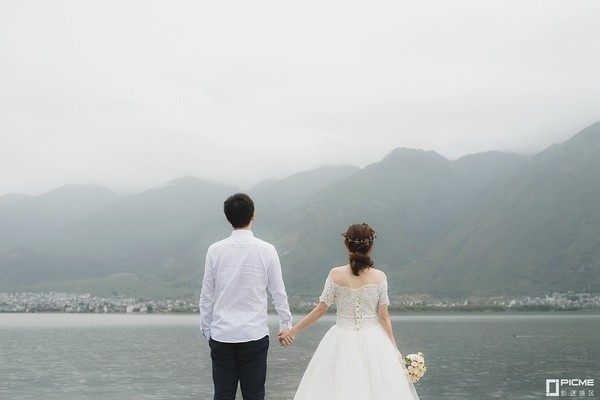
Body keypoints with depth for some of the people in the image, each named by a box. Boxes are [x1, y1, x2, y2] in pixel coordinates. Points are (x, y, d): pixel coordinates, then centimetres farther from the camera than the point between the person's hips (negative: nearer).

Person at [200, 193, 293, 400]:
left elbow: (206, 295, 3)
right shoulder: (266, 250, -5)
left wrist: (206, 329, 14)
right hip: (254, 335, -1)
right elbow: (278, 292, 2)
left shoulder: (215, 250, -2)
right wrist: (286, 324, 15)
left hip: (221, 335, 1)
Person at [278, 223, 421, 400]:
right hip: (373, 342, 0)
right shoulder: (379, 277, -4)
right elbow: (384, 317, -4)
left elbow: (320, 310, -3)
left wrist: (293, 331, 6)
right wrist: (395, 349, 3)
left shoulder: (336, 275, -5)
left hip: (342, 342, 0)